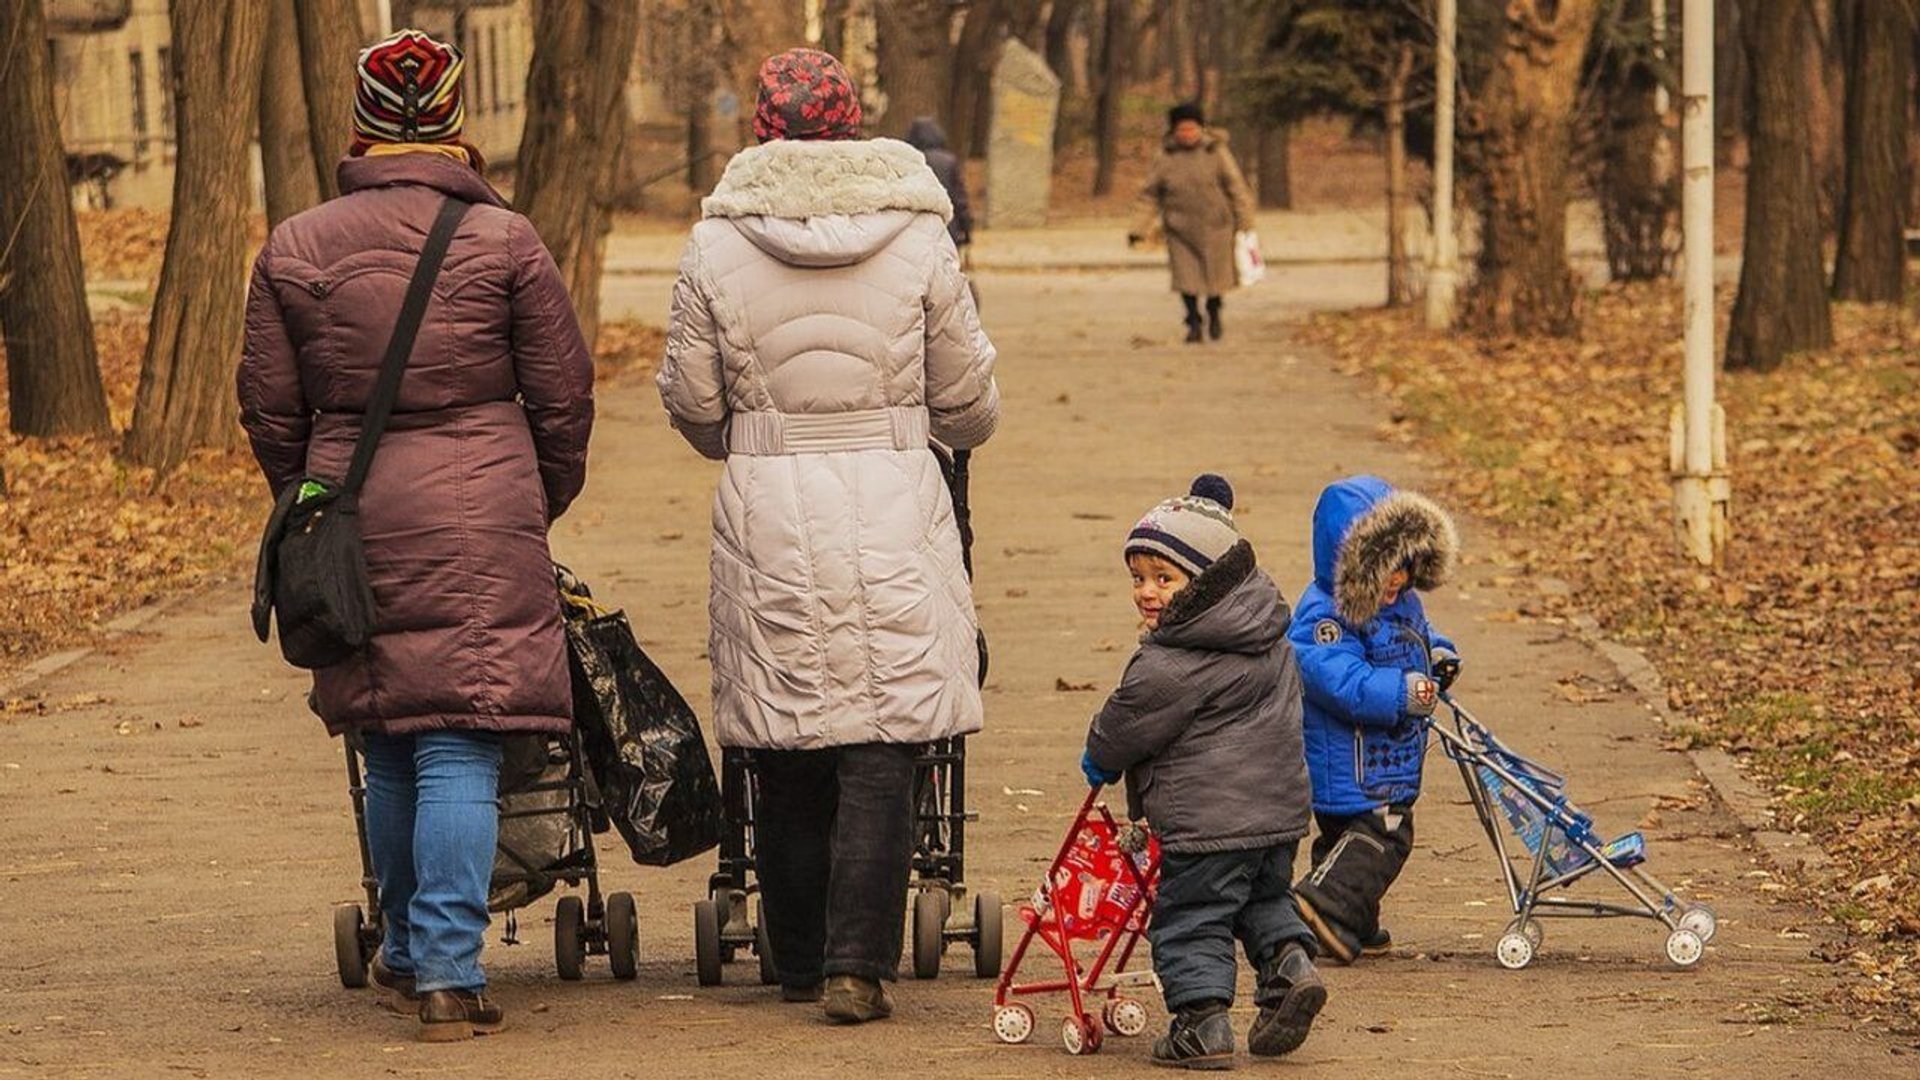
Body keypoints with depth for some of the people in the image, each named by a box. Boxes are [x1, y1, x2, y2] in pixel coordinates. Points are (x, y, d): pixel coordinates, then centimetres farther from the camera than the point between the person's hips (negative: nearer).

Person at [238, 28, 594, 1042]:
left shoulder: (295, 248, 4)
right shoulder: (505, 242, -2)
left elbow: (269, 406, 9)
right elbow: (563, 397, 3)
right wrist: (541, 503, 19)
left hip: (354, 516, 3)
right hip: (480, 516, -3)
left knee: (390, 748, 16)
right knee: (459, 748, -4)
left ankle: (406, 950, 27)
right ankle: (447, 971, -9)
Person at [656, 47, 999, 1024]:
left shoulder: (716, 245, -2)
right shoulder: (917, 236, -2)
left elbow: (691, 403, 4)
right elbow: (967, 400, 5)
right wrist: (964, 432, 29)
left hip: (767, 510, 1)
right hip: (894, 505, -1)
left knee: (786, 762, 10)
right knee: (880, 756, 1)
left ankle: (800, 964, 18)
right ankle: (859, 967, -6)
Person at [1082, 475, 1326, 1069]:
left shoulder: (1168, 667, -19)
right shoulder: (1271, 639, 7)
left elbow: (1124, 727, -7)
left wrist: (1098, 758, 16)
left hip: (1207, 817, -8)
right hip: (1281, 804, 8)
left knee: (1189, 916, 2)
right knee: (1264, 897, 26)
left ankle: (1202, 1019, -1)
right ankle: (1290, 960, 4)